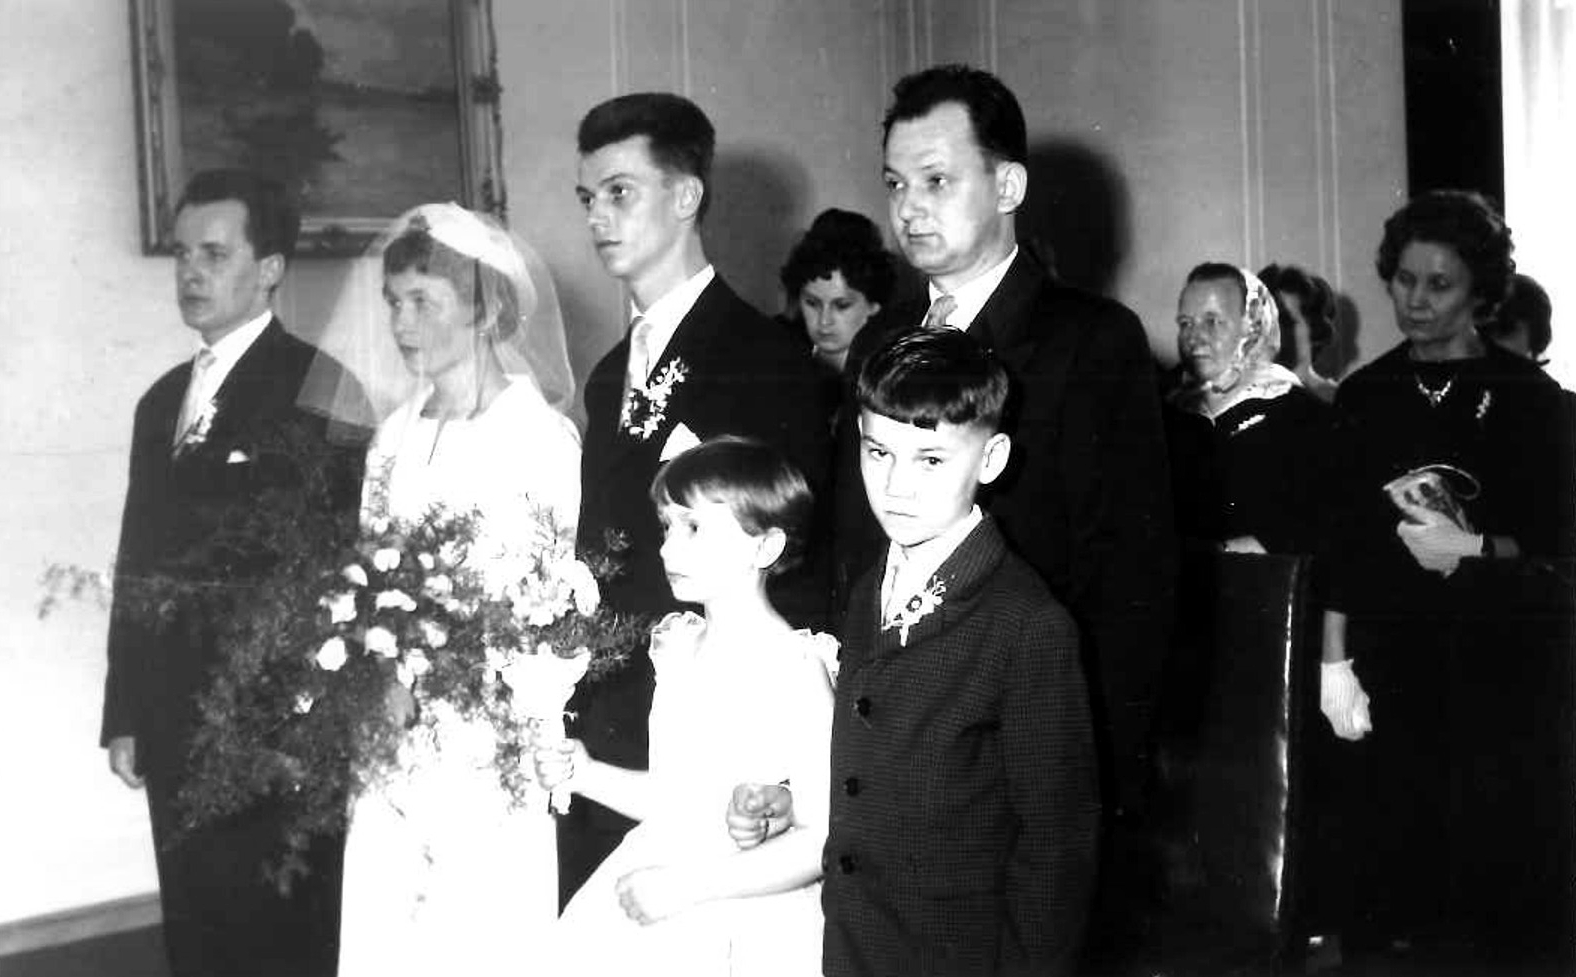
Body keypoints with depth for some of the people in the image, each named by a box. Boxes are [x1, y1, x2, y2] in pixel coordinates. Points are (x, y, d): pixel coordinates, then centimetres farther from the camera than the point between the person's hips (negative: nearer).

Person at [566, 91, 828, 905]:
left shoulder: (765, 360, -9)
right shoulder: (609, 376, 14)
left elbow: (788, 575, -10)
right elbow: (606, 559, 14)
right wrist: (576, 730, 6)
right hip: (604, 747, 6)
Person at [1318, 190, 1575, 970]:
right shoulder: (1364, 395, 8)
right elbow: (1342, 540, 7)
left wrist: (1471, 550, -14)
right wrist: (1334, 663, 2)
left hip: (1502, 665, -2)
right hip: (1391, 666, 2)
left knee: (1502, 856, -1)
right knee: (1393, 857, 1)